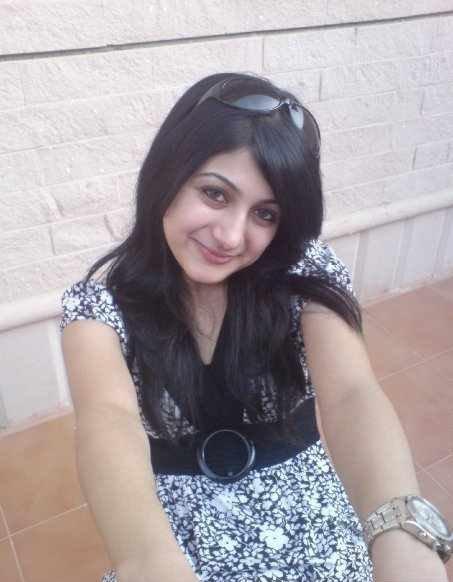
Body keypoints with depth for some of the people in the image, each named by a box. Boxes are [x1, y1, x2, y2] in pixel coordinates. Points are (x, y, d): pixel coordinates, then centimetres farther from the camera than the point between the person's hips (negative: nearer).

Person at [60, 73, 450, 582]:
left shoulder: (306, 272, -15)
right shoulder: (101, 302, -17)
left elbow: (351, 395, -31)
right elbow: (108, 418, -36)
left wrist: (401, 534, -50)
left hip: (303, 513, 1)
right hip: (175, 529, 0)